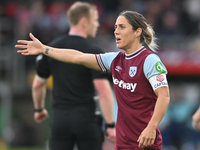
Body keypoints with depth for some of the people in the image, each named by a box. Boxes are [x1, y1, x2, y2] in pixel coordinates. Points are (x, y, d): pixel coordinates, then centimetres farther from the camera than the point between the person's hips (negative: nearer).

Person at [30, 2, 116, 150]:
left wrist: (39, 109, 32)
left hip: (59, 117, 4)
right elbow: (103, 91, -17)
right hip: (86, 118, -4)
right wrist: (110, 125, -14)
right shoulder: (93, 51, -9)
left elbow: (37, 85, 15)